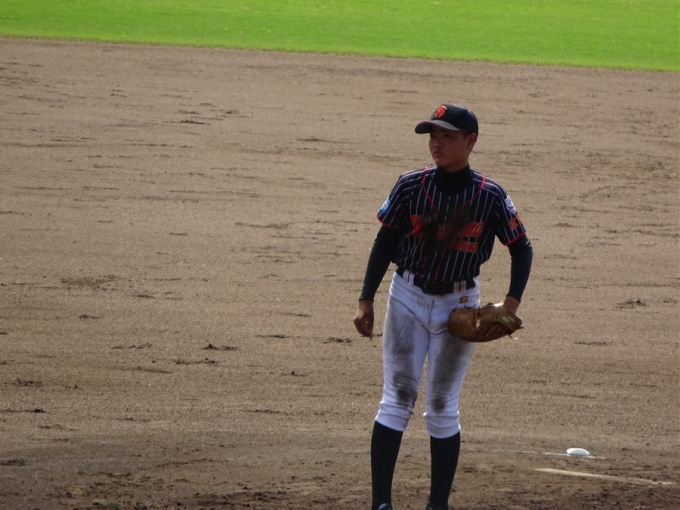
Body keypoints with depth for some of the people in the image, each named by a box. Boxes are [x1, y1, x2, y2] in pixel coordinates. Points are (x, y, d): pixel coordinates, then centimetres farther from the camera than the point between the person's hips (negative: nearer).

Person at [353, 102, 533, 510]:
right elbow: (385, 244, 2)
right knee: (397, 400, -4)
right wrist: (366, 301, -2)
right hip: (408, 298, 0)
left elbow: (522, 248, 1)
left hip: (458, 307, 0)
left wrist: (512, 304, -12)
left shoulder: (490, 197, -8)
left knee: (442, 408, 4)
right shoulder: (411, 187, -6)